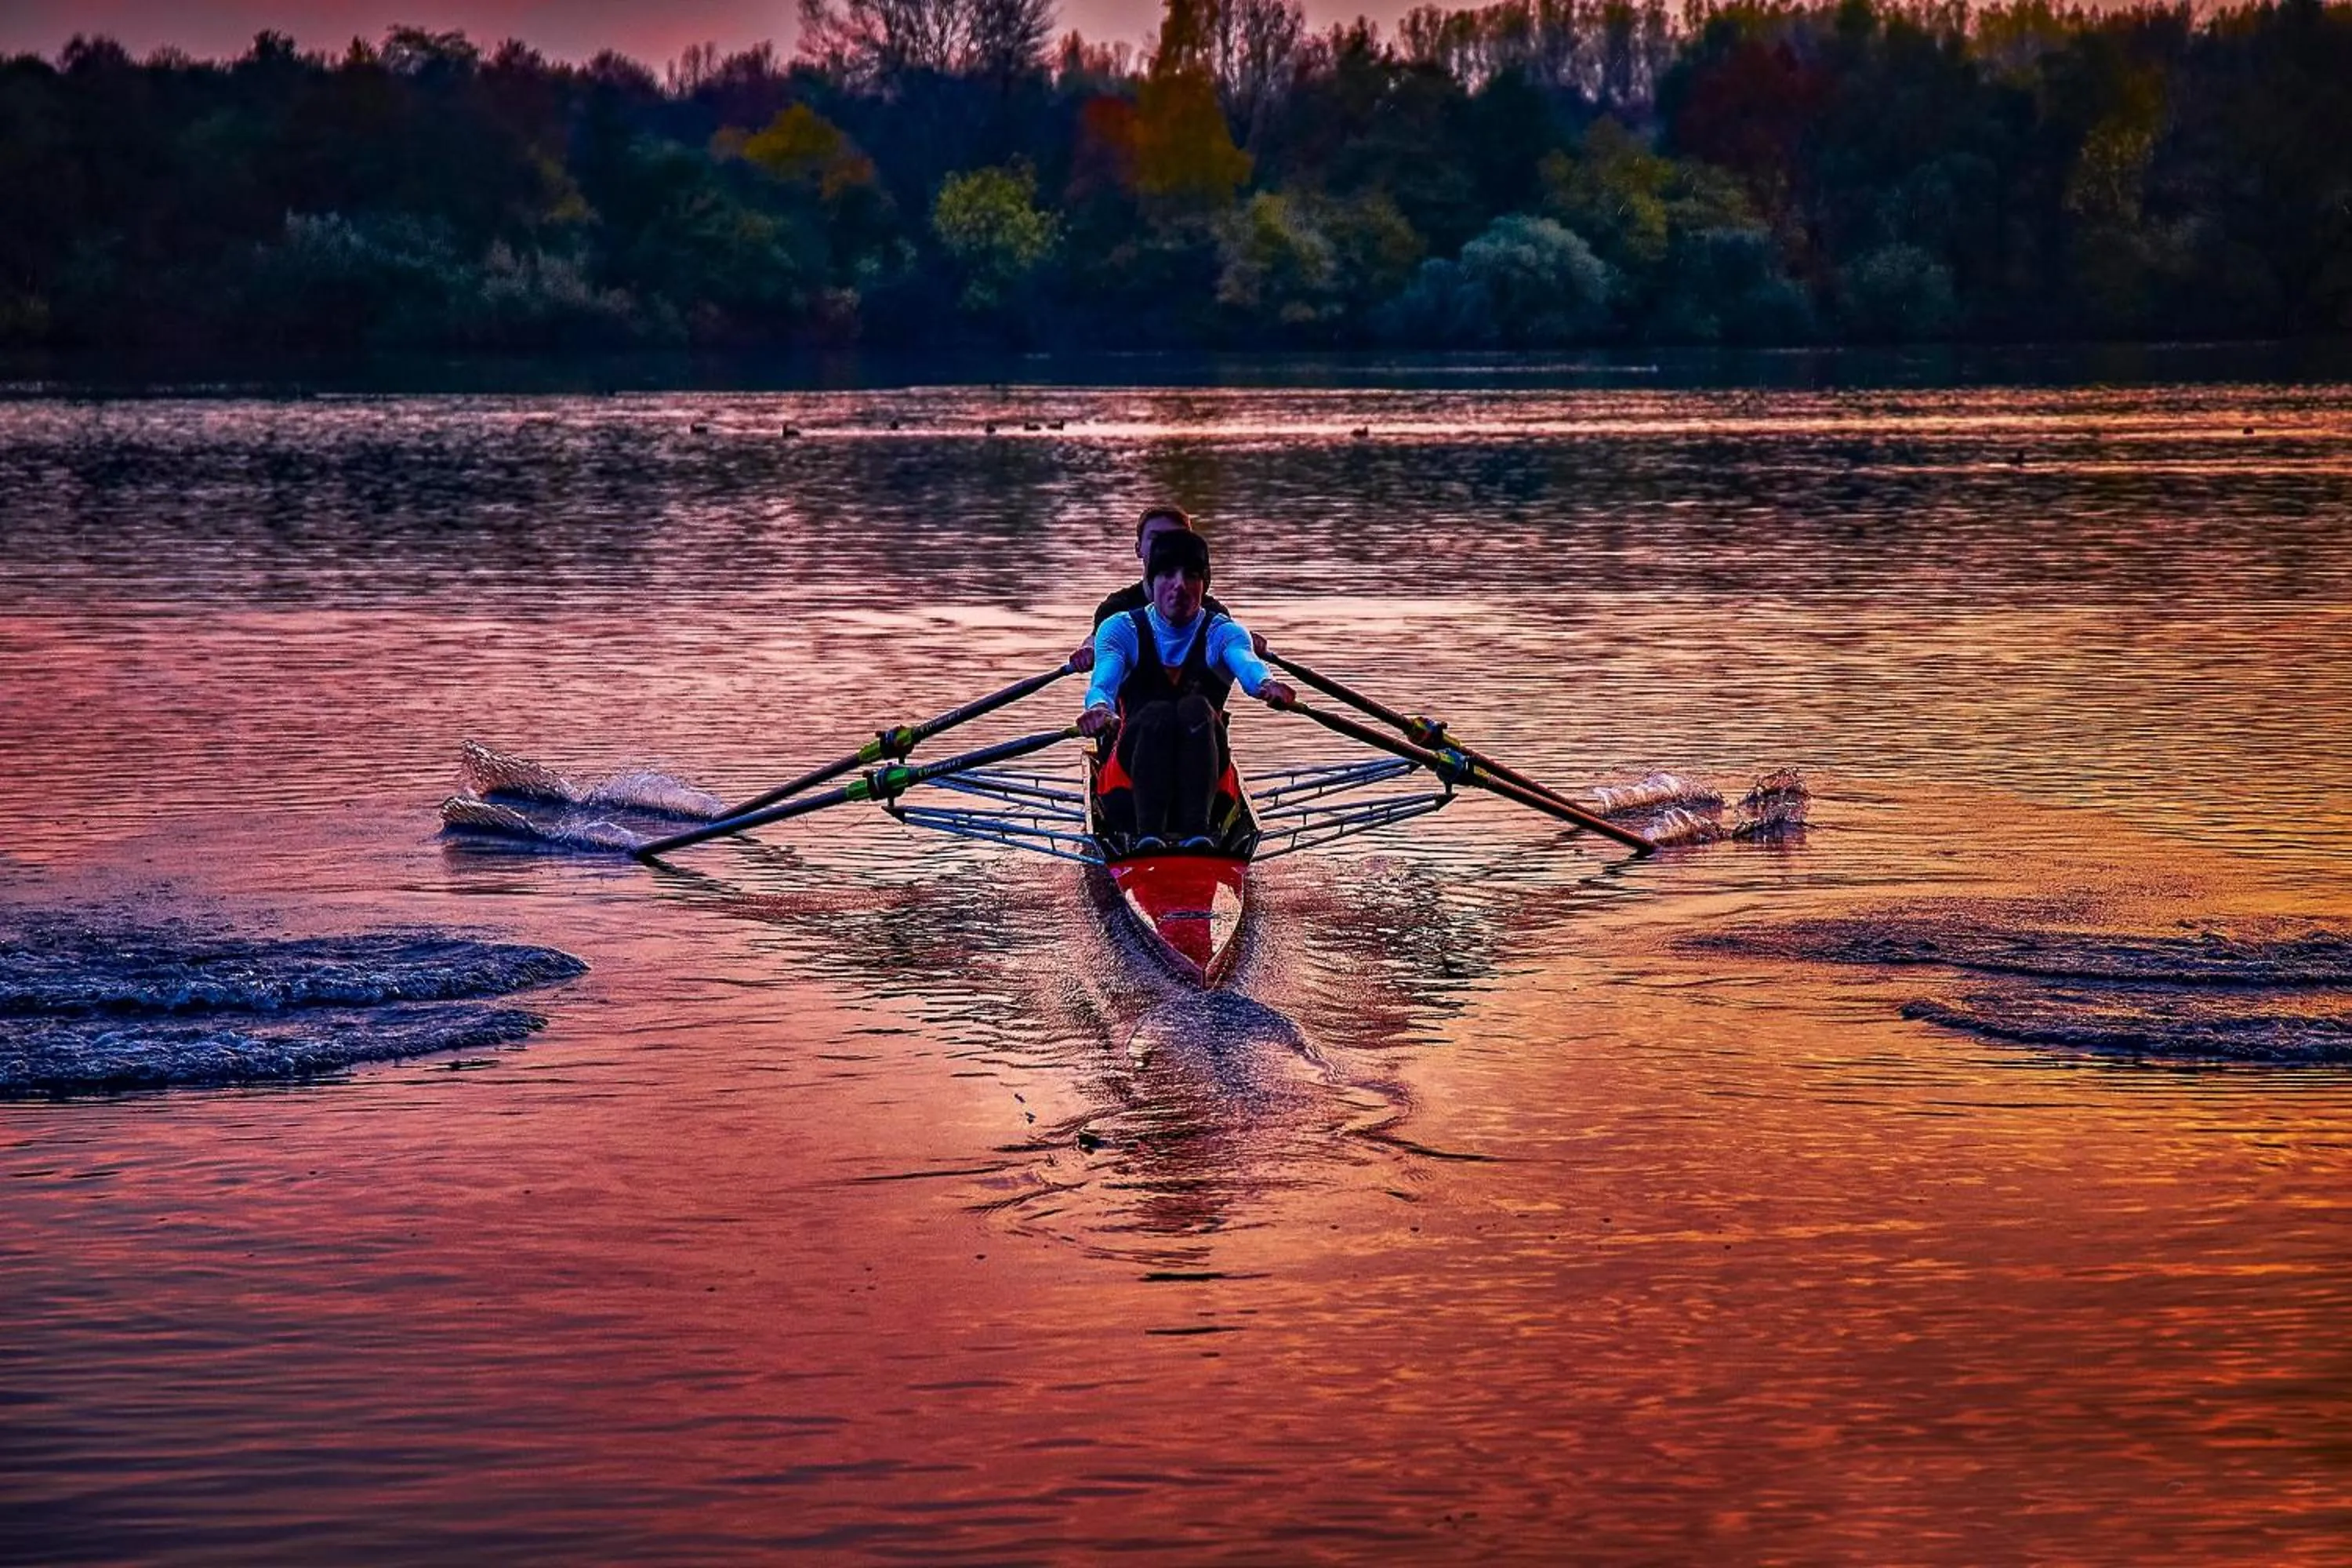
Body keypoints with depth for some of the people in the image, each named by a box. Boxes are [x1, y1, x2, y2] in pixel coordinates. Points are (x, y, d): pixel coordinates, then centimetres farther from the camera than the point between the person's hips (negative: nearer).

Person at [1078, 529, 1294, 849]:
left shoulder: (1223, 631, 6)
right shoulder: (1120, 628, 6)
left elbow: (1246, 663, -19)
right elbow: (1104, 679, -16)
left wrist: (1266, 684, -45)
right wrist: (1098, 708, -42)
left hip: (1202, 766, 0)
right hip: (1134, 762, 0)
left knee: (1196, 708, -32)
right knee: (1157, 713, -33)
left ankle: (1196, 832, -53)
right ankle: (1148, 835, -54)